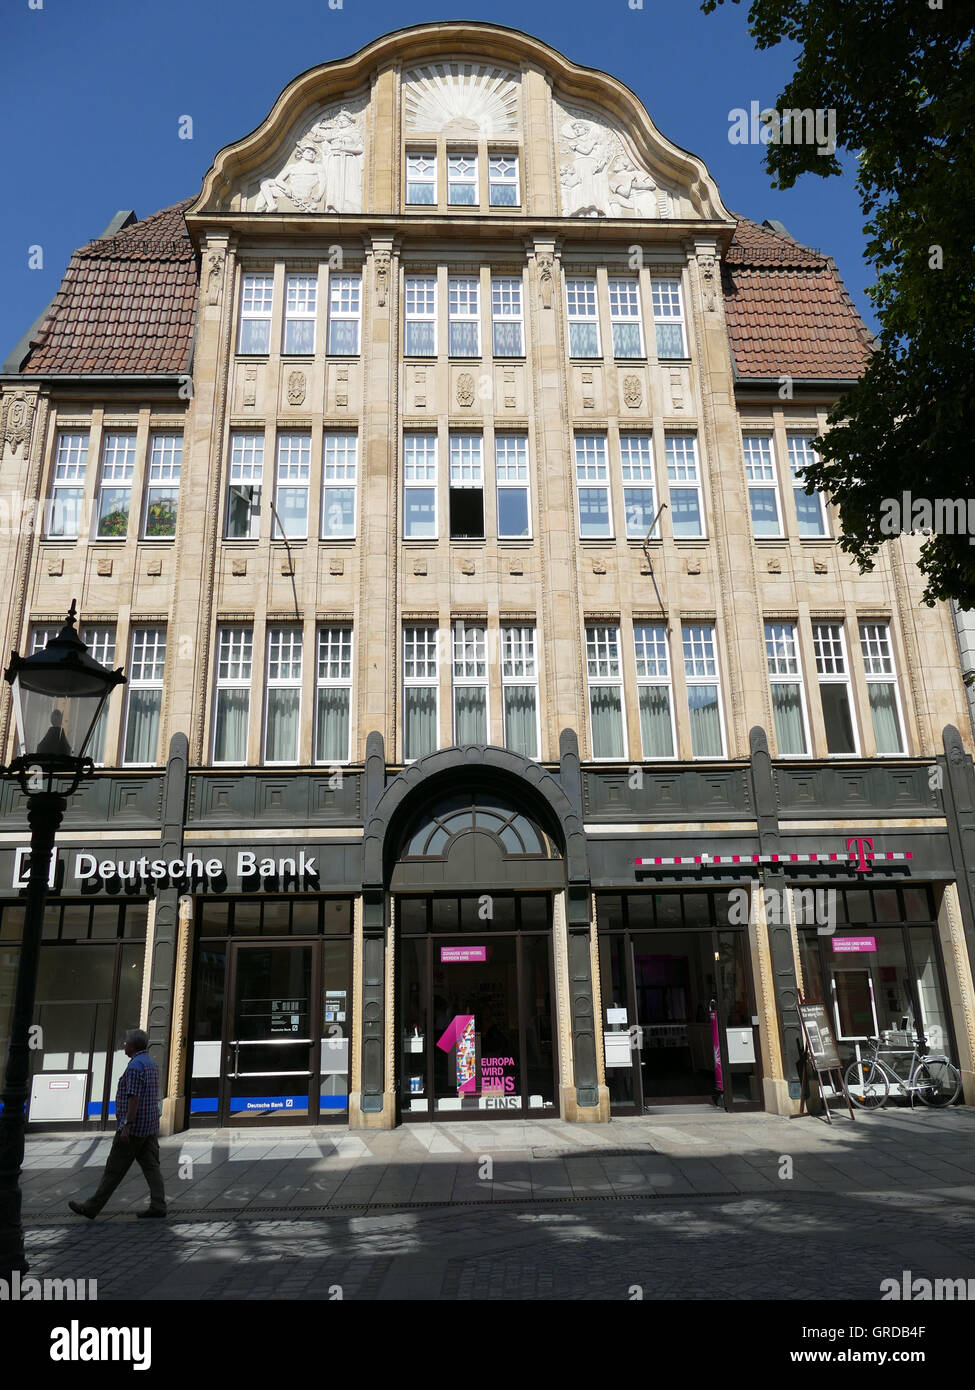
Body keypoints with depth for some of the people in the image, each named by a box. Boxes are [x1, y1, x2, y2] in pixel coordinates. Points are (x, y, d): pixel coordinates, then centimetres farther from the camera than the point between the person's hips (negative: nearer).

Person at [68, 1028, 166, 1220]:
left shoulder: (135, 1066, -16)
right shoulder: (151, 1064, 15)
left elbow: (134, 1098, -23)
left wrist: (126, 1126, -23)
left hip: (133, 1127, -9)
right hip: (150, 1127, 9)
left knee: (114, 1170, 1)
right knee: (151, 1166, 5)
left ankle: (92, 1207, 10)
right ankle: (158, 1206, 0)